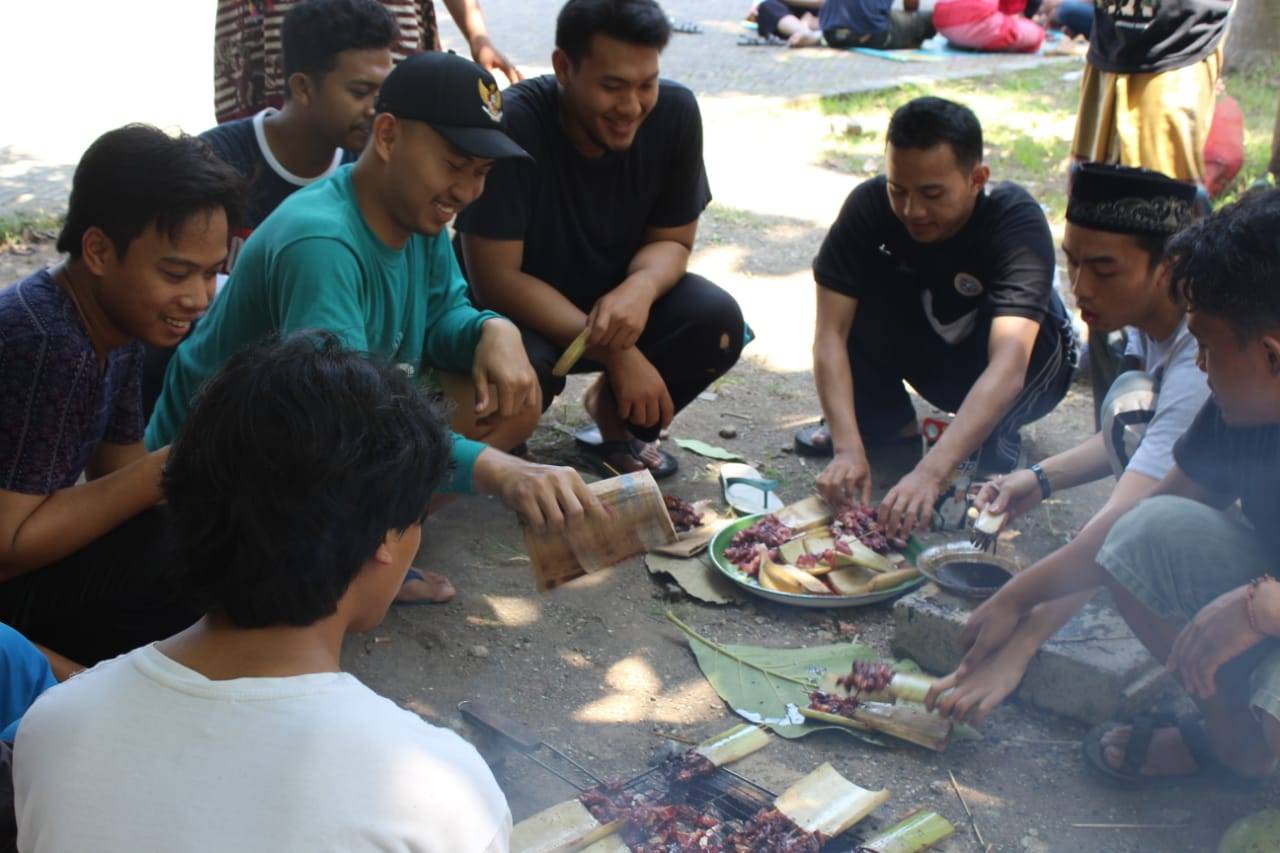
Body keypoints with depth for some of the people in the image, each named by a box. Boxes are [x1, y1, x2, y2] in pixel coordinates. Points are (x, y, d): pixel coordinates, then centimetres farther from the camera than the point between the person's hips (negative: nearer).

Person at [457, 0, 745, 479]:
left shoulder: (675, 112, -17)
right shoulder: (511, 124, -29)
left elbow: (671, 241, -6)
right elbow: (495, 277, -27)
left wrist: (640, 288, -31)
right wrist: (616, 352, -31)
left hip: (614, 297, 4)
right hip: (515, 309, -4)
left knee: (717, 323, -22)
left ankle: (616, 417, 7)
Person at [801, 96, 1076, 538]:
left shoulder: (1016, 219, -34)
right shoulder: (870, 205, -26)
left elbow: (1008, 365, -47)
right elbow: (831, 334, -28)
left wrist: (931, 472, -59)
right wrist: (848, 447, -42)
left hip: (1029, 372, -3)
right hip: (930, 358, 3)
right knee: (856, 292, -24)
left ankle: (994, 443, -10)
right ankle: (885, 423, -3)